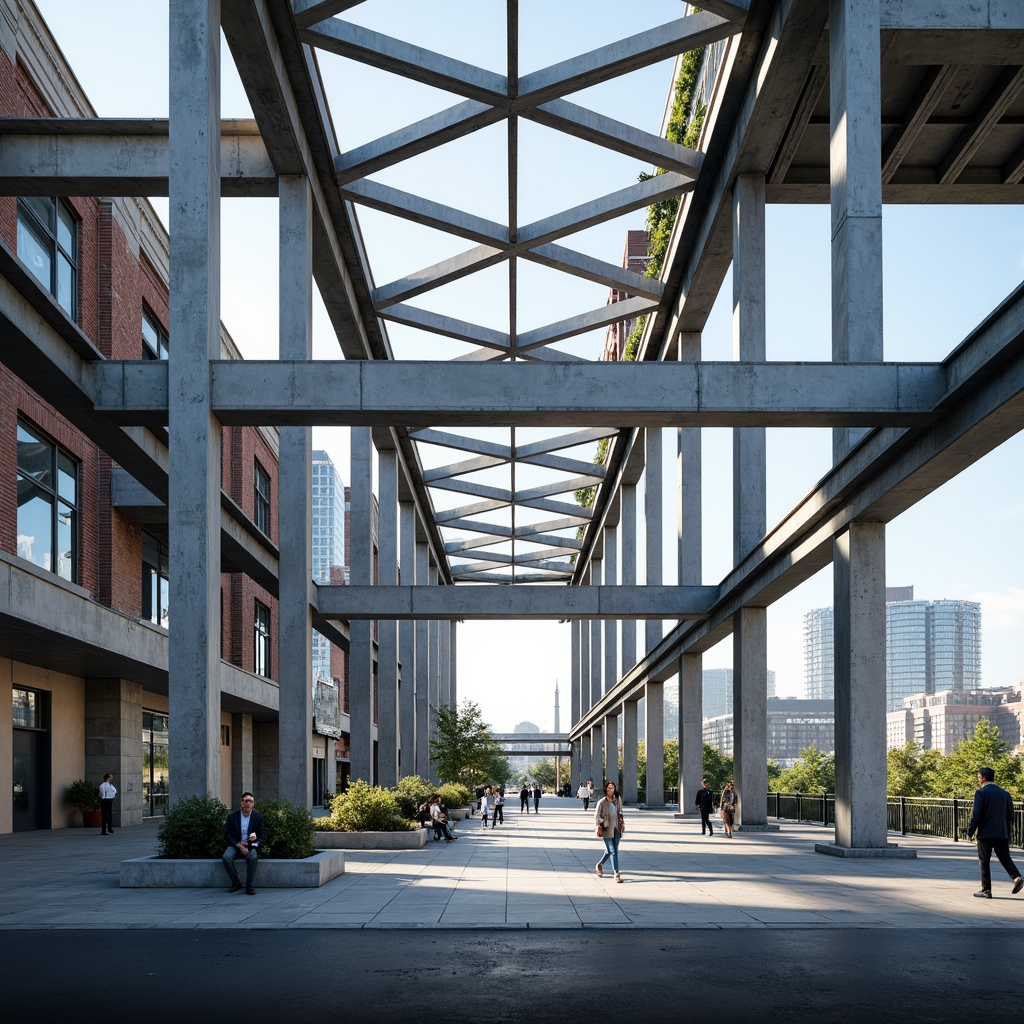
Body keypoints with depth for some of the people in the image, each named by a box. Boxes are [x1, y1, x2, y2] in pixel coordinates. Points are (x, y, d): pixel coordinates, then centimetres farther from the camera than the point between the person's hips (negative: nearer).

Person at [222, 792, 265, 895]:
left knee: (253, 857, -34)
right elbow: (227, 835, 0)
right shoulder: (232, 816, 1)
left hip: (251, 846, -1)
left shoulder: (258, 817, 3)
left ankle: (249, 886, -22)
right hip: (235, 845, 1)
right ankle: (236, 883, -11)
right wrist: (238, 845, -16)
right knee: (226, 857, -31)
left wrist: (255, 842, -19)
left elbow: (262, 836, 4)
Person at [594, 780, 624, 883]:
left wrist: (622, 824, 13)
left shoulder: (617, 801, 7)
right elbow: (597, 816, -4)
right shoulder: (602, 802, -7)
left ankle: (600, 864, 36)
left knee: (614, 851, 11)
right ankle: (616, 874, -8)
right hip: (606, 830, -5)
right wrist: (599, 828, -10)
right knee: (612, 851, -9)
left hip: (616, 829, 5)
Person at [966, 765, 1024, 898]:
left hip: (985, 833, -5)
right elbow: (1010, 815, 12)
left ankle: (986, 890, 5)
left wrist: (970, 832, -8)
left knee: (984, 861, 3)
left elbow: (976, 815, -14)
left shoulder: (980, 793, -9)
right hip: (1002, 833, 5)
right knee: (1005, 857, 11)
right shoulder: (1004, 793, 9)